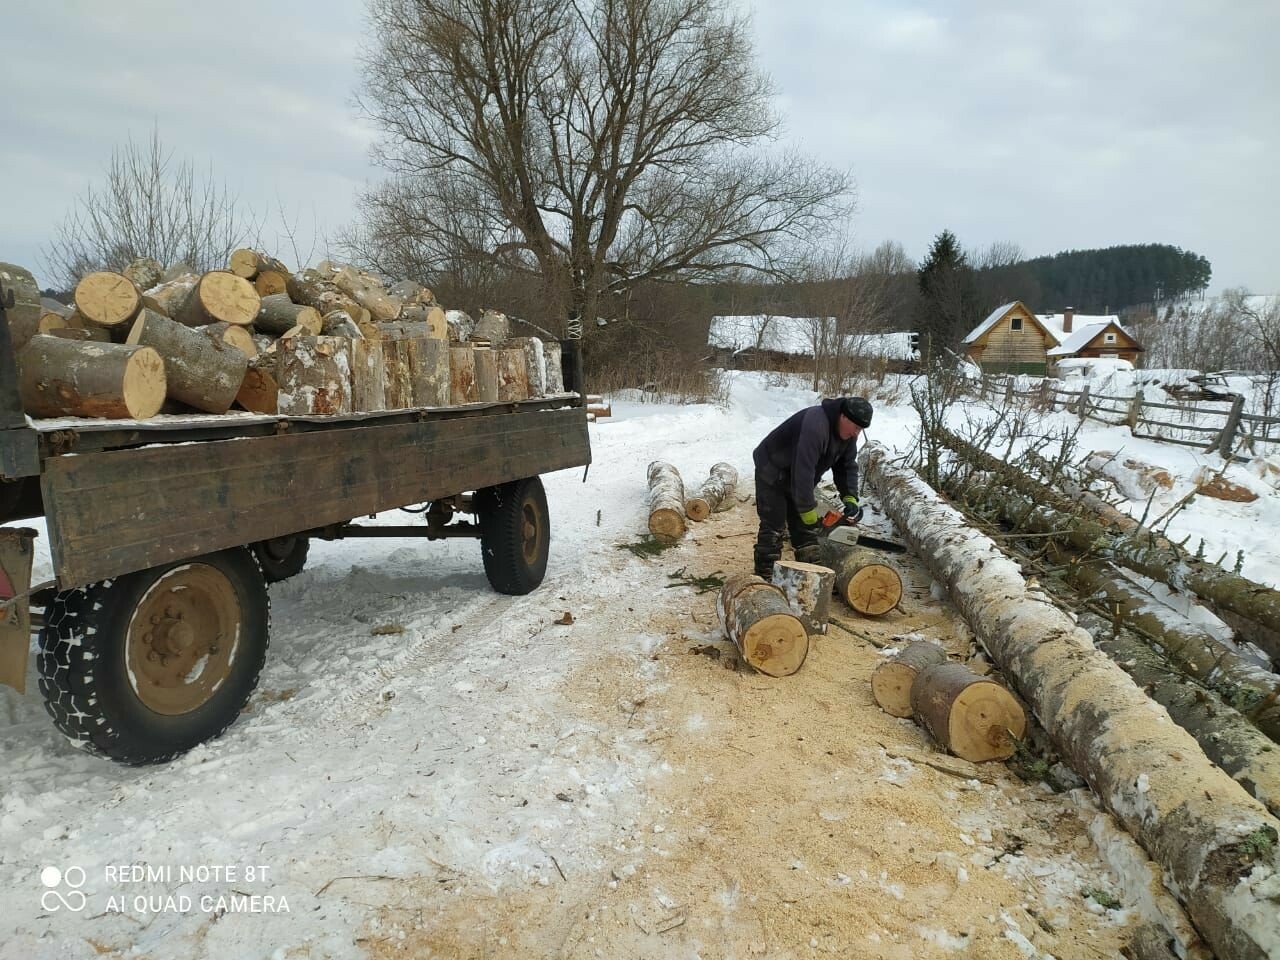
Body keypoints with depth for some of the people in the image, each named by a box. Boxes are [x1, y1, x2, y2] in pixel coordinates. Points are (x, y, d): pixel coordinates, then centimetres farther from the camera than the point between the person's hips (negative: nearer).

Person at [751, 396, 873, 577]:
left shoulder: (848, 433, -9)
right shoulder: (815, 425, -38)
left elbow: (848, 466, 1)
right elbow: (803, 472, -39)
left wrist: (850, 498, -12)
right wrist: (808, 511, -34)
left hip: (798, 479, 8)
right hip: (772, 473, -8)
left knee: (805, 527, 6)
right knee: (774, 527, -10)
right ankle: (765, 578, -6)